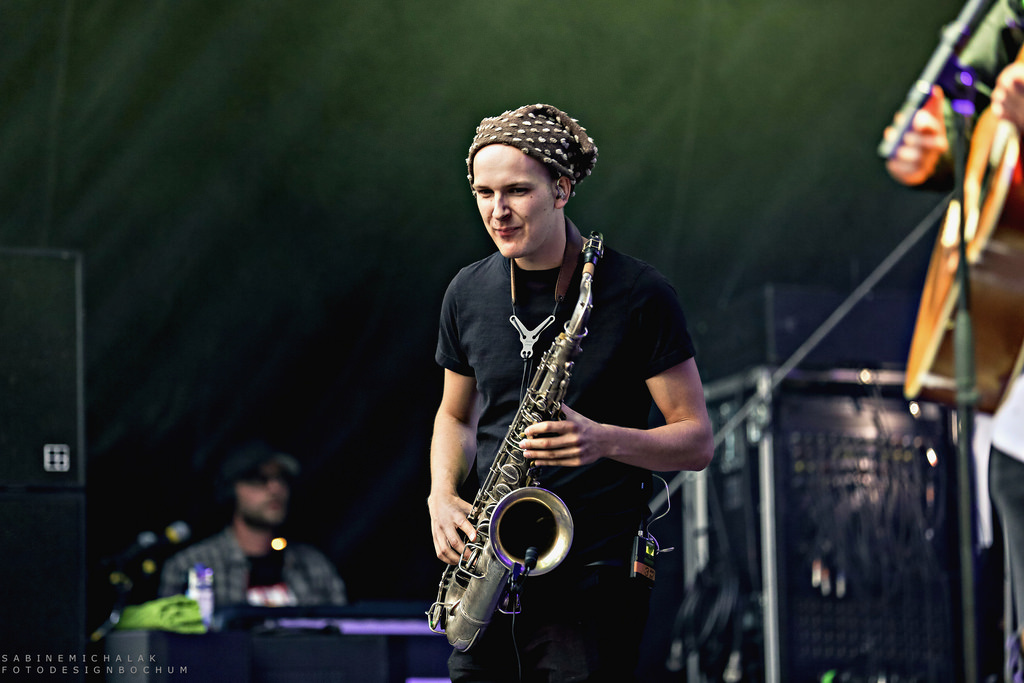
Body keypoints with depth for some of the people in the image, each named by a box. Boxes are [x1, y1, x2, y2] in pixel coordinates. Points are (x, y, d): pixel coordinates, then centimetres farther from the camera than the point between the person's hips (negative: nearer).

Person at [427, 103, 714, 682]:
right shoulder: (469, 293, 8)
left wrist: (606, 440, -23)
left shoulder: (639, 295, -7)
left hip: (595, 576, -4)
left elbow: (697, 441, -5)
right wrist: (442, 494, 3)